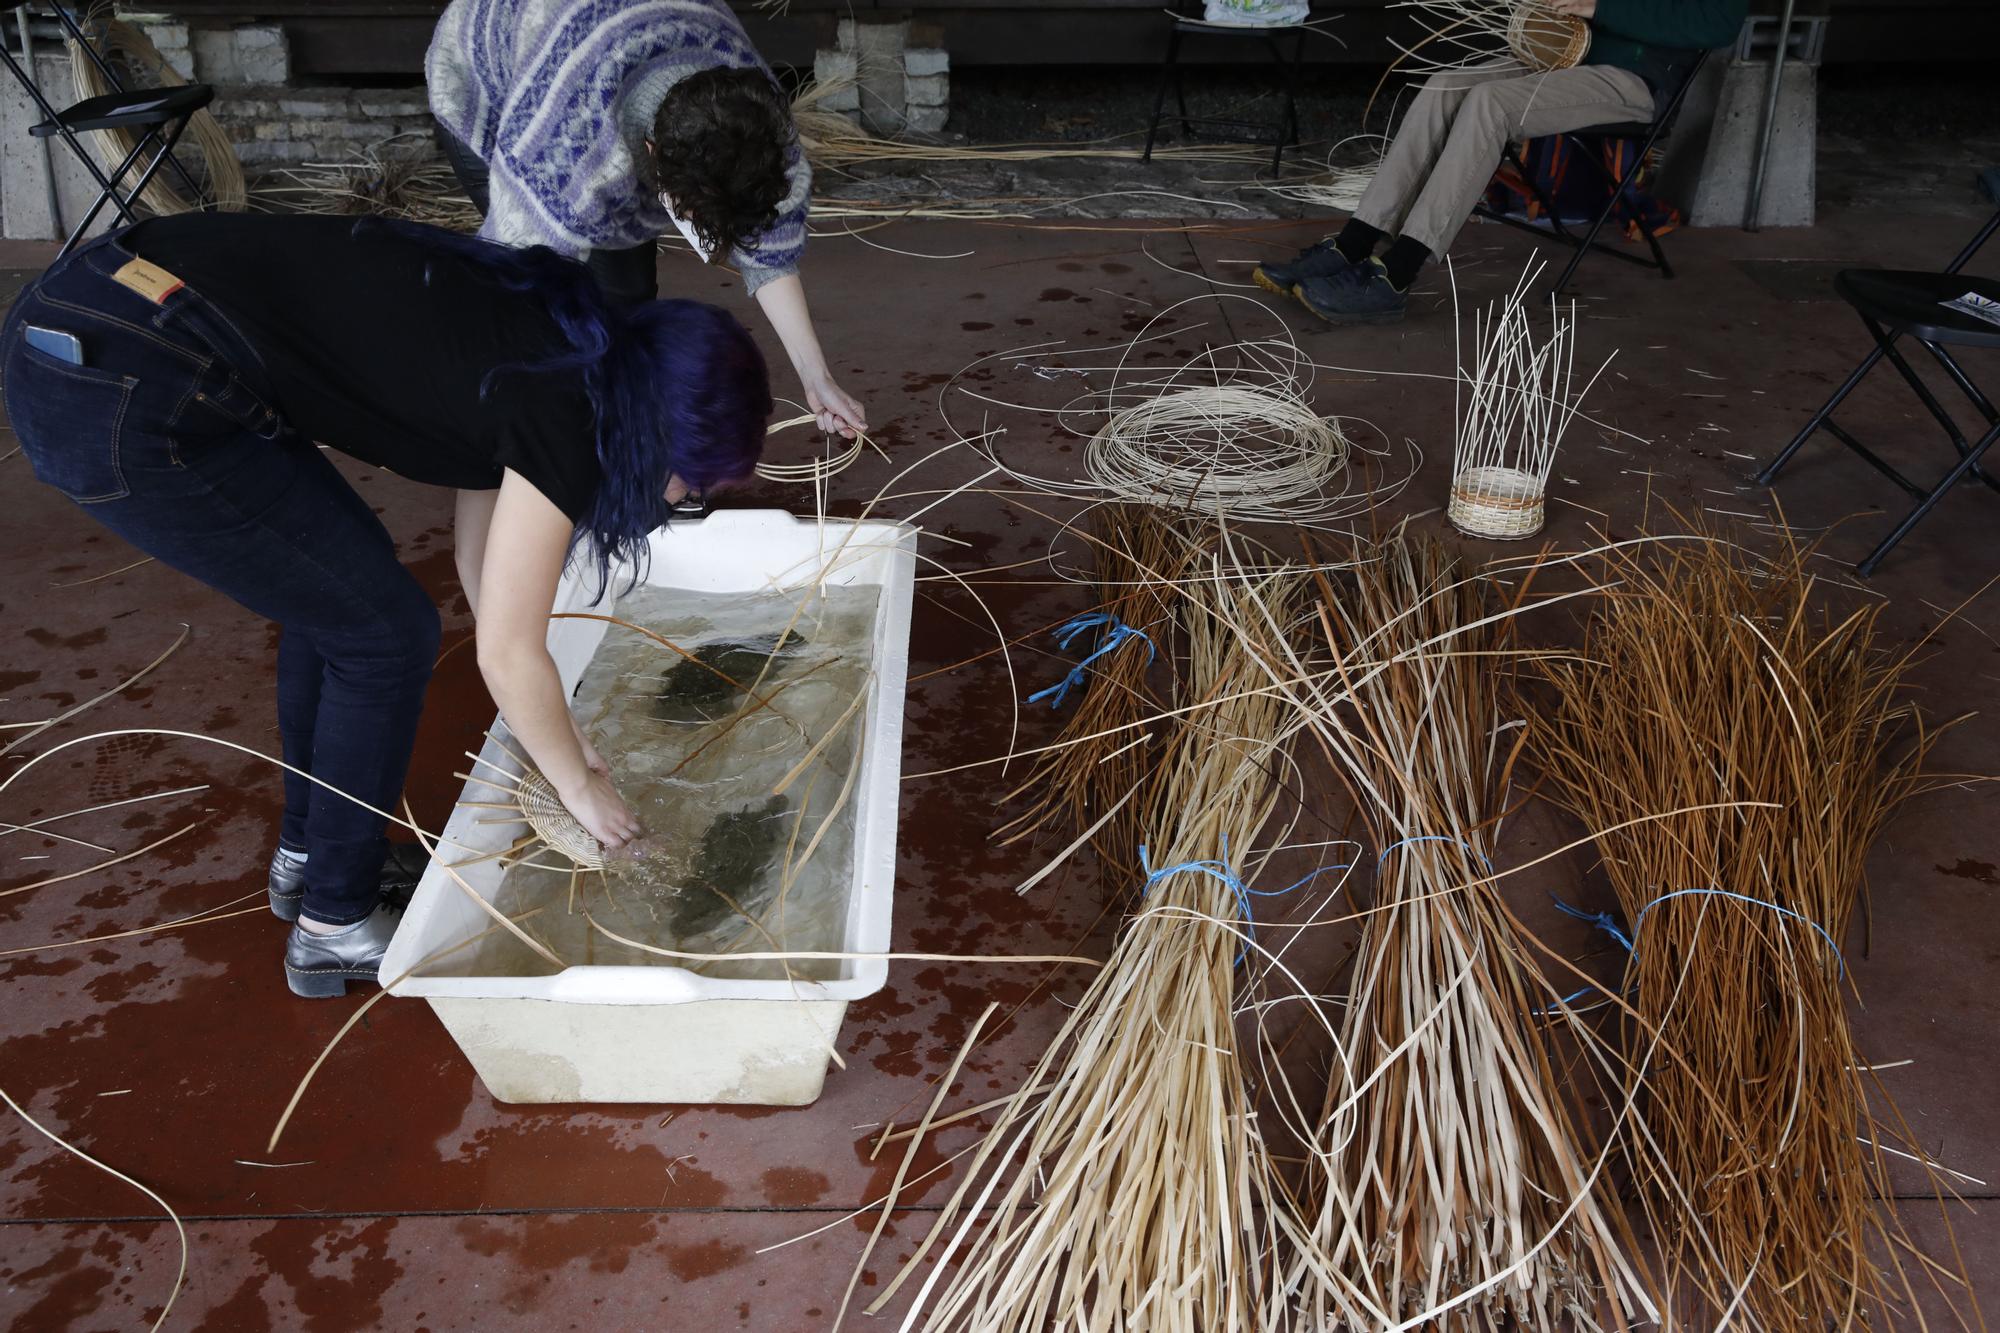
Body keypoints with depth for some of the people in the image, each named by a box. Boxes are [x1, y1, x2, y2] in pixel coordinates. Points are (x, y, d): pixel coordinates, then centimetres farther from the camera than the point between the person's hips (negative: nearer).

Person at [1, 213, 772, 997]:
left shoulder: (539, 342, 15)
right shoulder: (566, 418, -11)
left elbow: (481, 562, 23)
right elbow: (508, 653, -4)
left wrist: (547, 728, 28)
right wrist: (578, 787, 13)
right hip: (125, 403, -10)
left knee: (339, 589, 21)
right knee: (385, 634, 3)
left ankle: (307, 854, 38)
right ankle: (335, 924, 21)